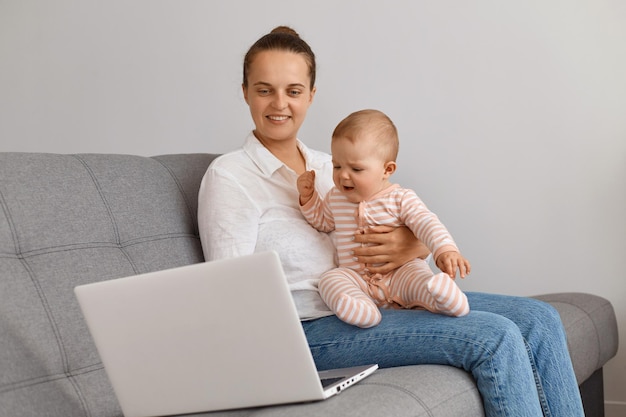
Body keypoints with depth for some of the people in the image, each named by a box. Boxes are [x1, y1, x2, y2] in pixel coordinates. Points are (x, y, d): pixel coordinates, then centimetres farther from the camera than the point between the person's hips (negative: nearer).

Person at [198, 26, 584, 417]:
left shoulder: (328, 166, 18)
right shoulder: (229, 176, -2)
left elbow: (425, 231, 16)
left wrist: (413, 245, -10)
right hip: (312, 326, -7)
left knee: (538, 320, -6)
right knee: (495, 338, -23)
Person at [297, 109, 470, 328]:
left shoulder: (401, 199, -4)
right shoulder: (335, 198, 12)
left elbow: (427, 224, -15)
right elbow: (321, 220, 31)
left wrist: (446, 250, -35)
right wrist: (308, 197, 12)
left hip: (399, 273, -2)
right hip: (356, 279, 3)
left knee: (417, 275, -31)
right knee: (330, 279, -26)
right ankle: (360, 307, -49)